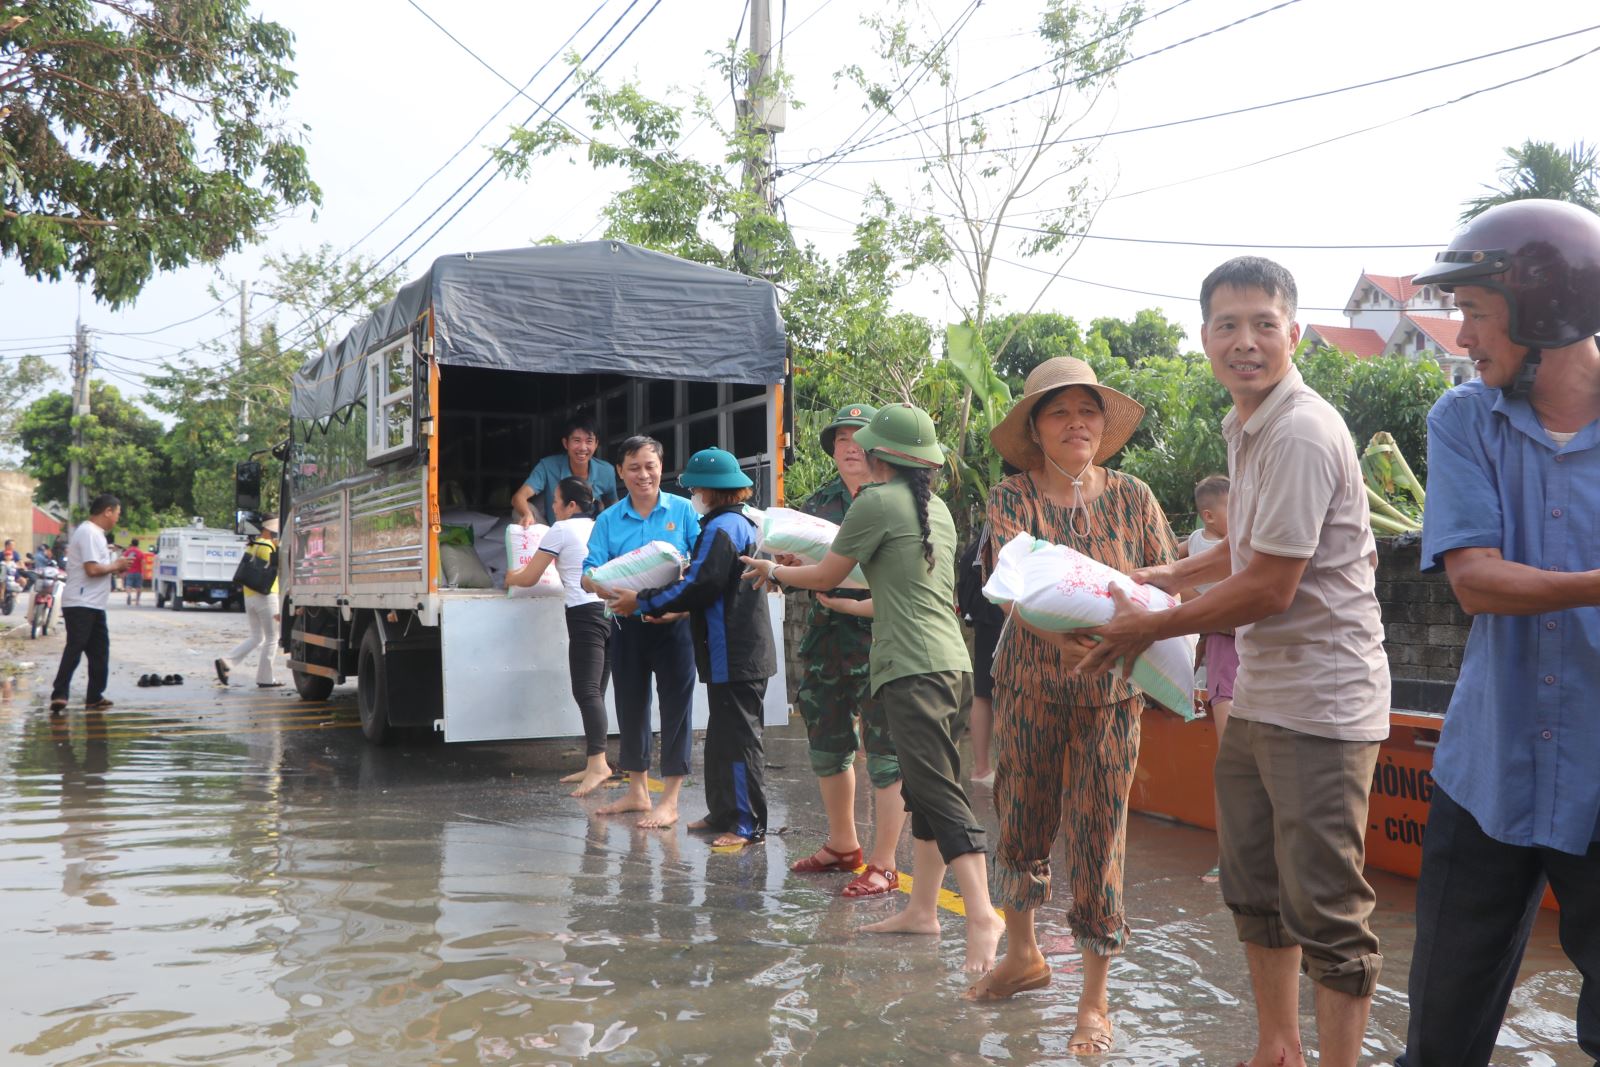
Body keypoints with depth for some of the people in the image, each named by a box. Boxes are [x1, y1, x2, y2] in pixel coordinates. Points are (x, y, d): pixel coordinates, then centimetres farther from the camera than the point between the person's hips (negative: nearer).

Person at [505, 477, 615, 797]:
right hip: (610, 611, 7)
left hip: (585, 614, -7)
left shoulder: (561, 530, 1)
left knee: (586, 690, -14)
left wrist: (511, 577, 30)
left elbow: (529, 578, 7)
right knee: (595, 692, 9)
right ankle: (592, 764, 10)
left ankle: (598, 763, -25)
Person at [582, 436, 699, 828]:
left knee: (675, 705, 0)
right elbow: (588, 573, -3)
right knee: (630, 704, 13)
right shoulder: (609, 519, 3)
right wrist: (604, 587, -26)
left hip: (674, 624, -3)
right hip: (628, 624, 3)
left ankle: (670, 800, 10)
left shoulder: (683, 511, -3)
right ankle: (638, 791, 30)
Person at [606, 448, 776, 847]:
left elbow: (700, 587, -22)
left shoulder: (722, 527, -16)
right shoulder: (742, 522, 17)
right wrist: (675, 608, 14)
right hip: (738, 651, 11)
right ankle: (724, 812, 26)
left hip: (734, 654, -11)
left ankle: (748, 824, 0)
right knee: (723, 735, 17)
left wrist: (643, 603, -15)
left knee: (737, 736, -5)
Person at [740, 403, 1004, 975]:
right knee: (925, 791, 14)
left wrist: (773, 570, 20)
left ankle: (982, 915, -20)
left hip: (912, 668, -9)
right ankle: (922, 909, 22)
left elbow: (825, 576, 3)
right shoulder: (937, 508, 17)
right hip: (953, 663, 9)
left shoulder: (876, 502, -7)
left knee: (940, 794, -13)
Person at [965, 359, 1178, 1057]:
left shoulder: (1132, 497, 0)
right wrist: (1065, 636, -40)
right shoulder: (1013, 496, -6)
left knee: (1099, 832, 0)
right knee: (1021, 817, 10)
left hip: (1112, 690, 0)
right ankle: (1023, 956, 35)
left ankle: (1096, 999, 14)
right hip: (1030, 681, 0)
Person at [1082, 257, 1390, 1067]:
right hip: (1258, 696, 10)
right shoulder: (1247, 427, 12)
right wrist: (1170, 575, 19)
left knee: (1324, 909, -1)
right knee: (1254, 890, 19)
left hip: (1319, 708, -10)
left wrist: (1150, 628, -10)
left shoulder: (1301, 434, -19)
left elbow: (1270, 588, -21)